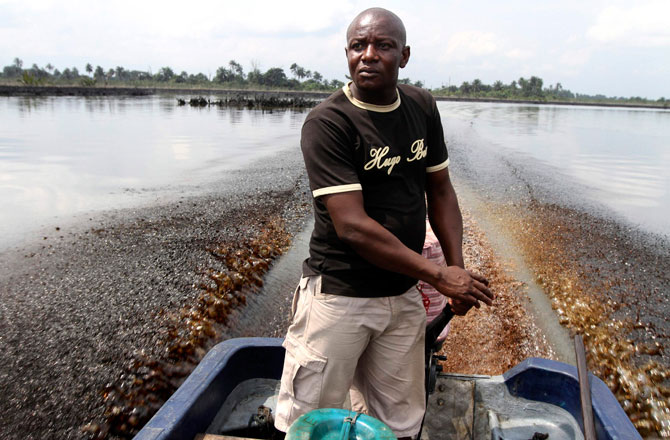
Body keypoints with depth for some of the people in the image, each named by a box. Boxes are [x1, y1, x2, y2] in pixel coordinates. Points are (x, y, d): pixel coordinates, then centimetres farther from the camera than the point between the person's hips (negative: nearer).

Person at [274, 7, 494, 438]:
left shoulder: (422, 107, 5)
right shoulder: (327, 123, -15)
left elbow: (440, 191, 12)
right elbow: (351, 225, -22)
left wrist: (459, 268, 0)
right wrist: (438, 275, -19)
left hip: (404, 297, 6)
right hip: (339, 296, -5)